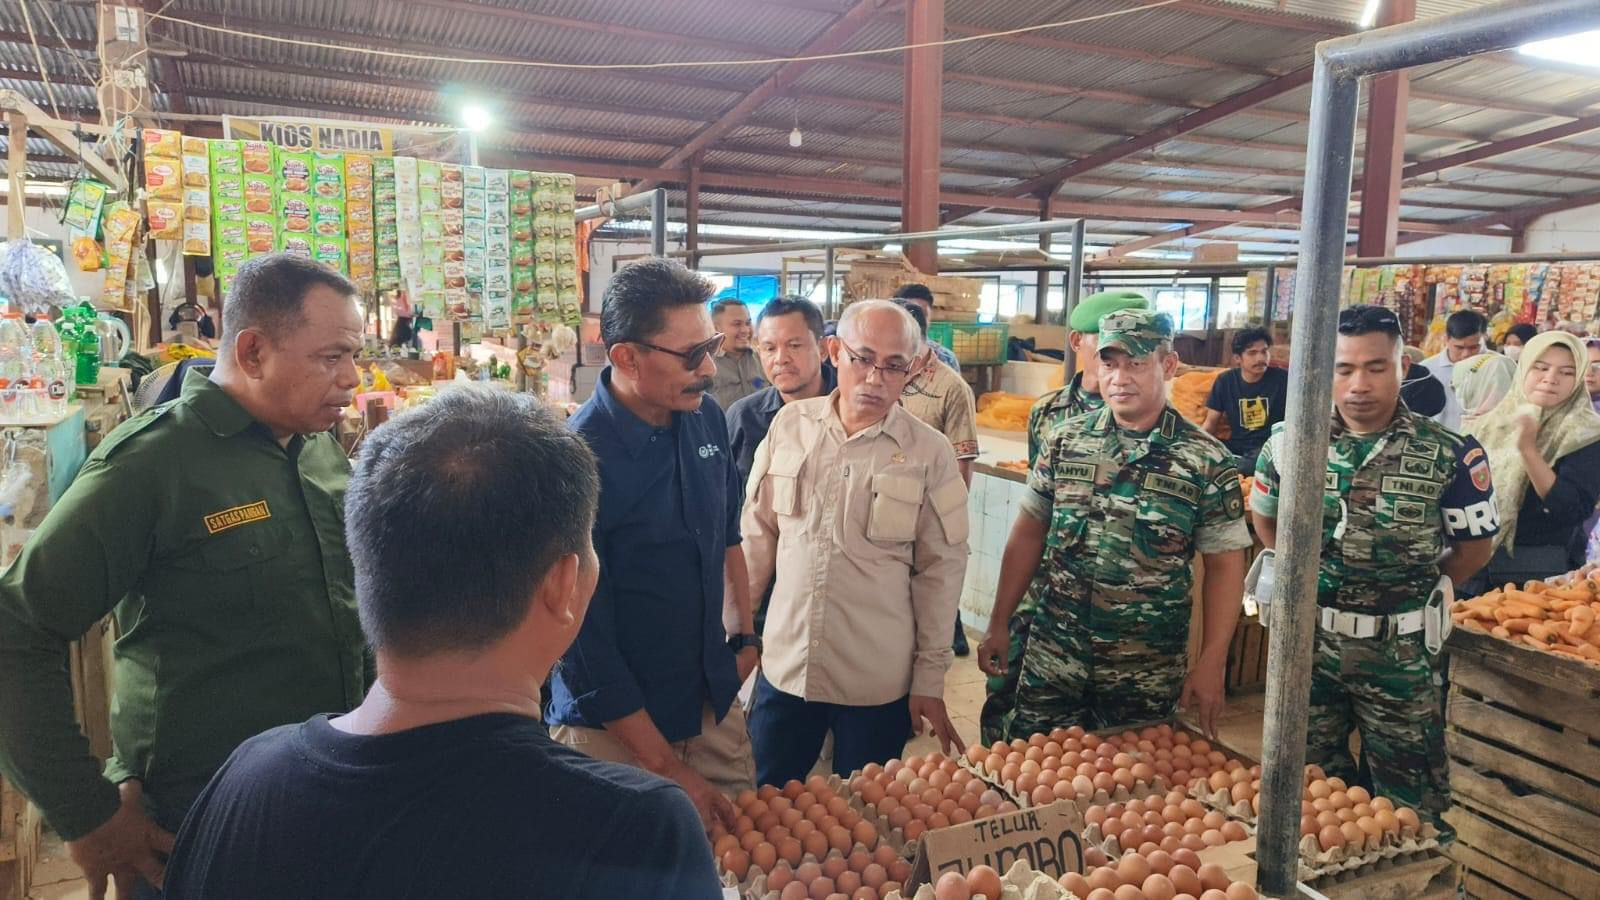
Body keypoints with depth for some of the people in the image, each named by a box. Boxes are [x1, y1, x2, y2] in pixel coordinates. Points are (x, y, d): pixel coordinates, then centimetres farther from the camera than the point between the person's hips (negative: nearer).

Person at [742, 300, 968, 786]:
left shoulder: (930, 453, -9)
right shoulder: (790, 425, -1)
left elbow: (940, 571, -4)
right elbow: (757, 537, 6)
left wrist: (930, 679, -2)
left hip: (879, 684, -2)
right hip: (784, 668, 2)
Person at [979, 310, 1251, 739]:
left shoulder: (1207, 460, -7)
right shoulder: (1065, 440, 0)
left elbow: (1224, 566, -2)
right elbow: (1029, 533, 6)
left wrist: (1211, 664, -6)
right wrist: (999, 624, 5)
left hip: (1147, 672, -1)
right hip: (1052, 657, 2)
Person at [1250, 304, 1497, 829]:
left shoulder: (1449, 455, -11)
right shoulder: (1290, 443, -5)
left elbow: (1474, 545, 0)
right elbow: (1264, 516, 11)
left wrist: (1414, 590, -3)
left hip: (1401, 651, -2)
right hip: (1309, 640, 2)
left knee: (1407, 794, 13)